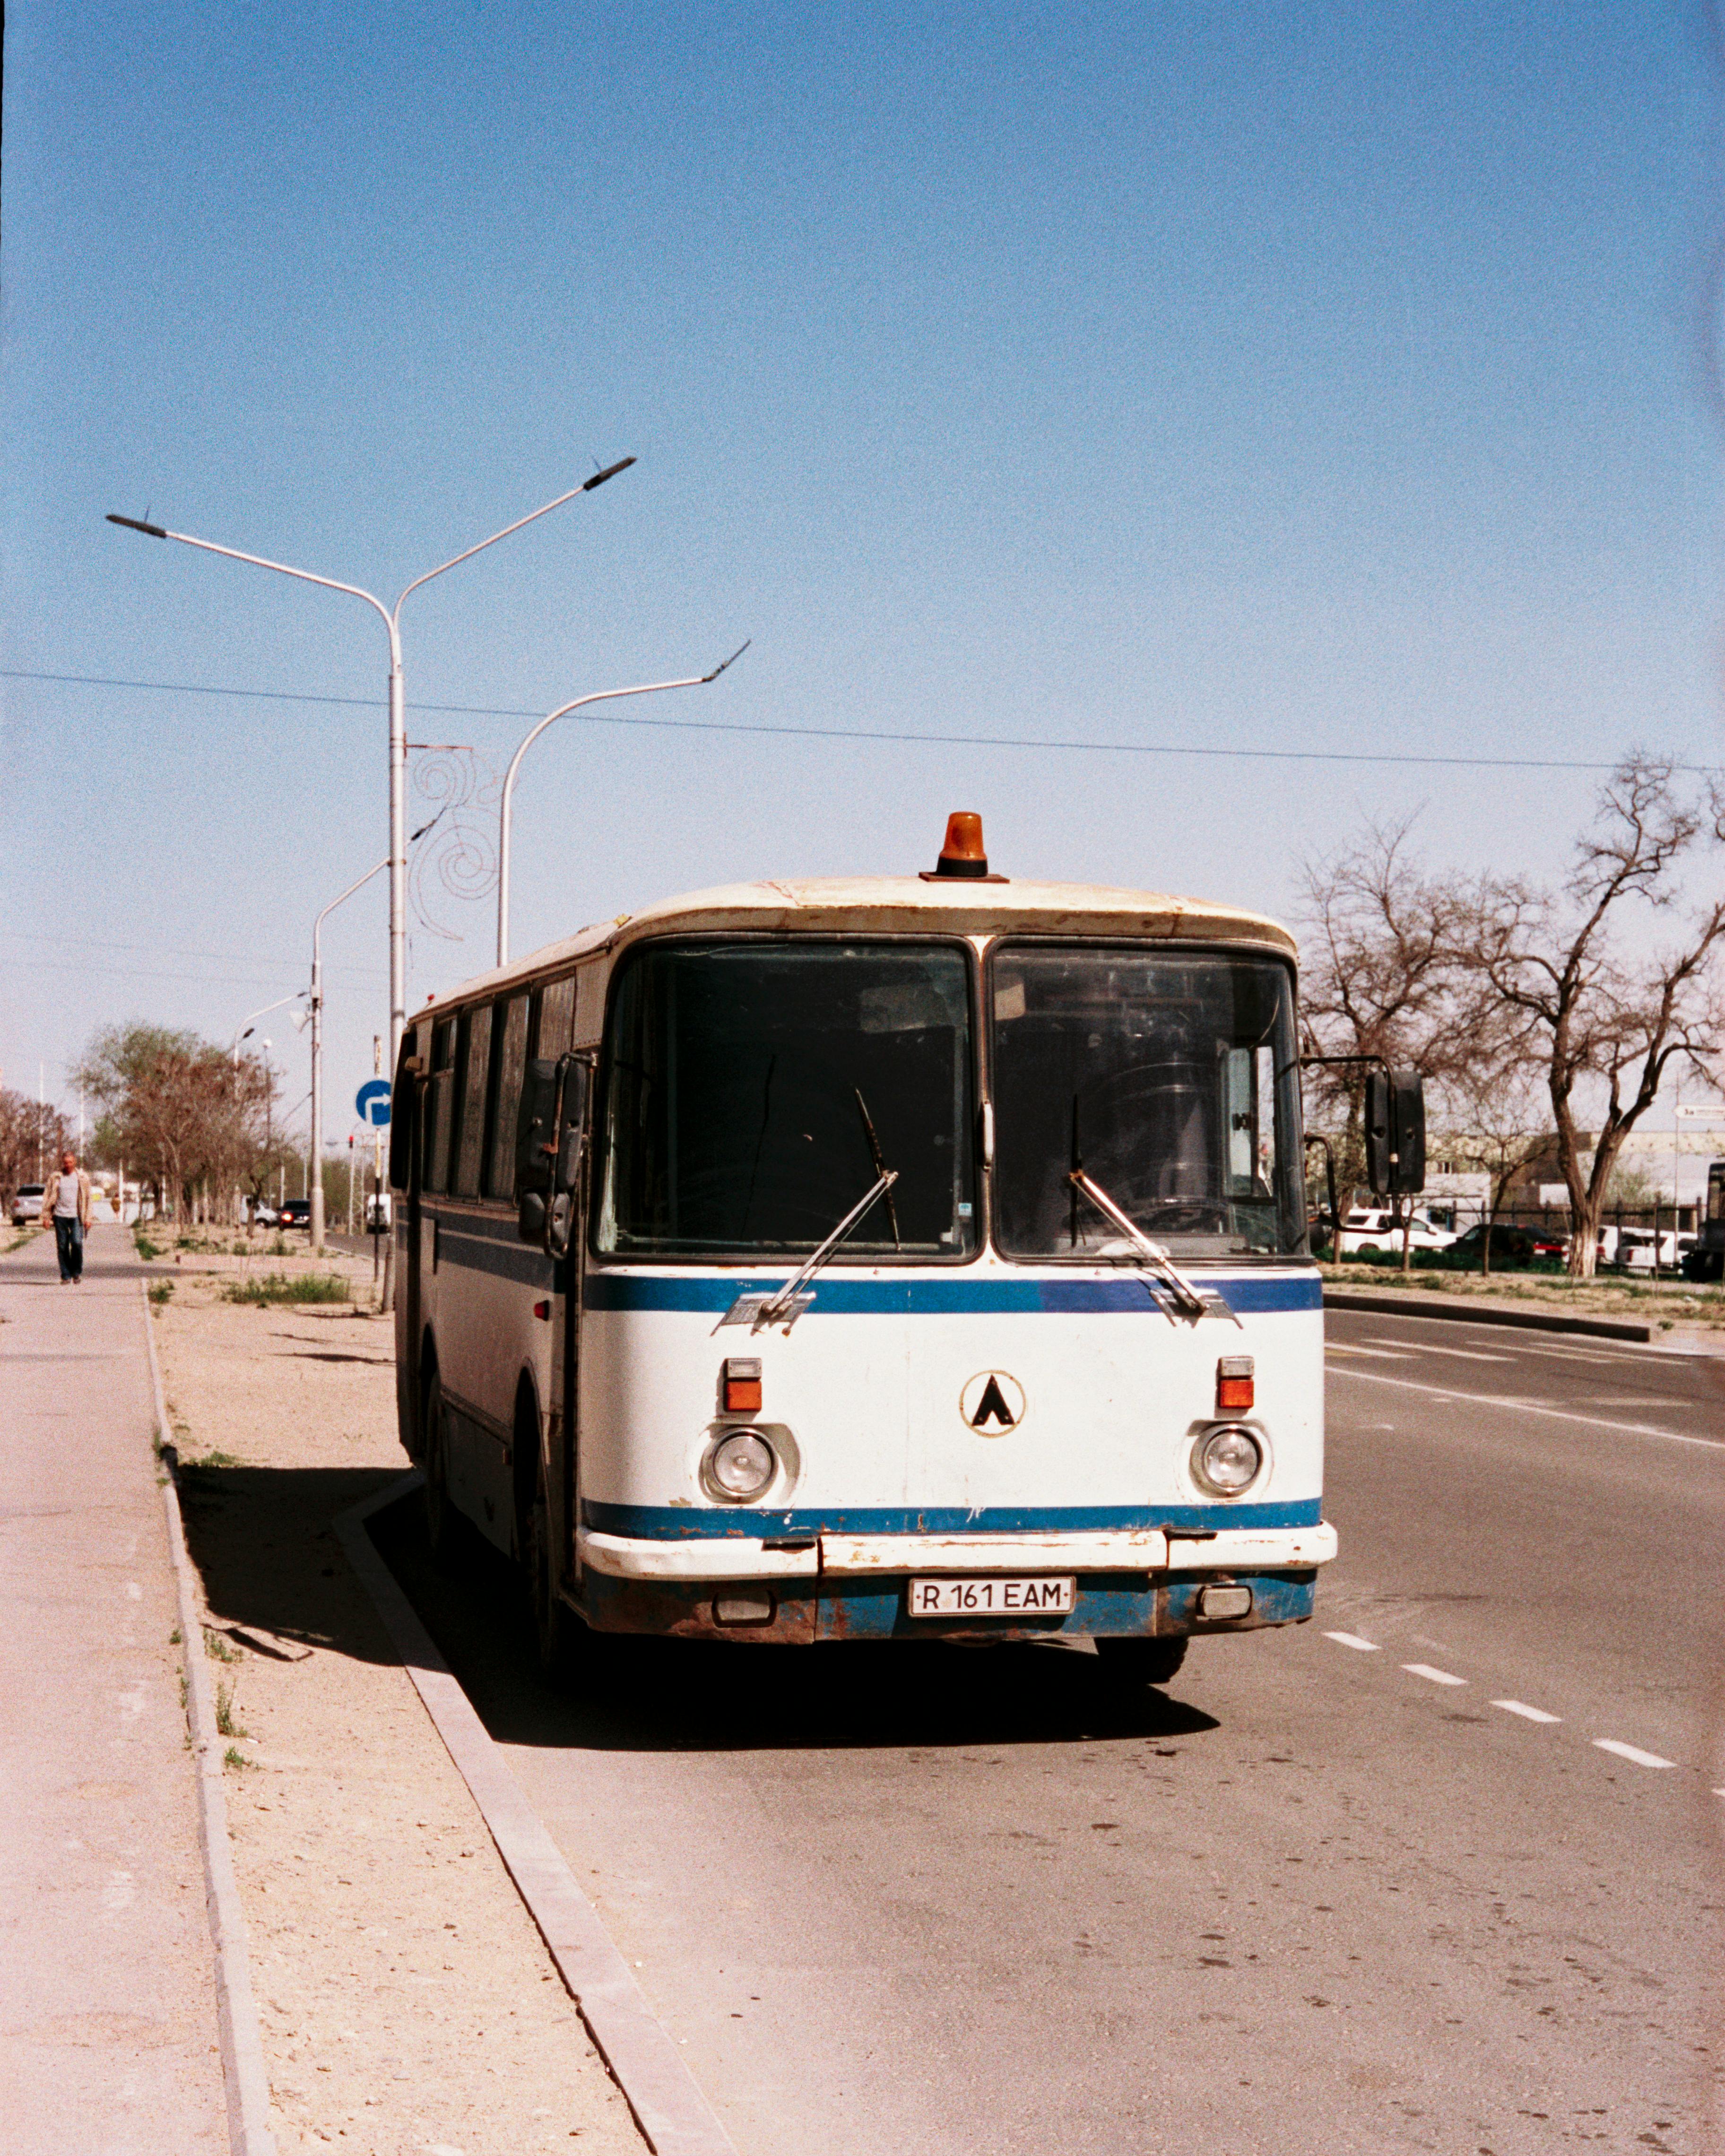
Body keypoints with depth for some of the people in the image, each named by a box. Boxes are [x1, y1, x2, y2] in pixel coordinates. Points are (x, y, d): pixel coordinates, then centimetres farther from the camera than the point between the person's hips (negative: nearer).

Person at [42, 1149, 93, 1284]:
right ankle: (65, 1276, 10)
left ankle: (77, 1273, 1)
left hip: (76, 1217, -1)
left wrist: (87, 1218, 2)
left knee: (77, 1243, -14)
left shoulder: (82, 1178, 7)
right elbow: (47, 1197, 8)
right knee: (62, 1247, 2)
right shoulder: (55, 1177, 6)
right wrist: (46, 1216, 2)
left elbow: (87, 1198, 8)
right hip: (60, 1216, 1)